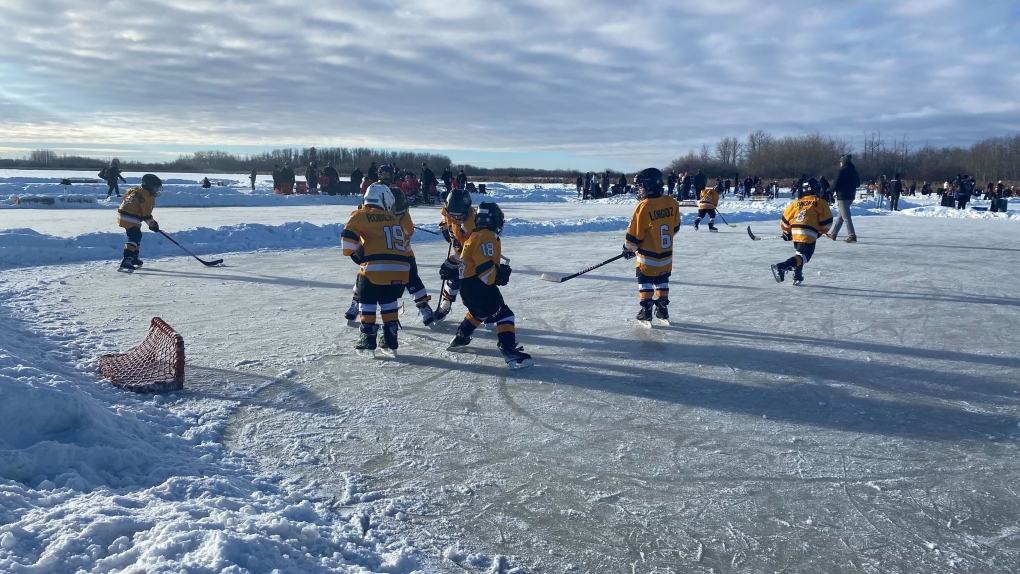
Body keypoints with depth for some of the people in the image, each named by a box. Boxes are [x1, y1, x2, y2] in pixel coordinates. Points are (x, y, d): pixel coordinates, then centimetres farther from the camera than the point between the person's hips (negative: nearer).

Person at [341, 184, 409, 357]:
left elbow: (348, 236, -6)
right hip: (400, 269, 4)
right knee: (389, 301, 24)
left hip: (376, 268, -4)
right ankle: (390, 341, 25)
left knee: (367, 301, 16)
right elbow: (404, 244, 25)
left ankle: (368, 341, 15)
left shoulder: (362, 215, 6)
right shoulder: (393, 219, 21)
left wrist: (355, 254, 8)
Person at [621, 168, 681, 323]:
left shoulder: (643, 207, -19)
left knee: (645, 281, 8)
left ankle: (646, 309, 8)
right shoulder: (672, 203, -4)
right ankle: (662, 309, 22)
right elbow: (675, 227, 9)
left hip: (647, 256, -5)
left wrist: (629, 248, 3)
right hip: (666, 254, 5)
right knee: (662, 281, 18)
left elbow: (634, 233, -13)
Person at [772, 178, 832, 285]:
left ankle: (797, 277, 23)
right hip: (808, 234, -6)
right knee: (803, 256, -9)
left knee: (799, 253, 25)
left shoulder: (797, 203, 17)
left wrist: (786, 232, 31)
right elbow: (827, 221, 4)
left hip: (795, 232, 6)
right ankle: (781, 267, -30)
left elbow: (785, 218, 17)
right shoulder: (821, 203, 7)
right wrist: (821, 231, 21)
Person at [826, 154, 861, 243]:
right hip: (851, 196, 8)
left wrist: (831, 192, 4)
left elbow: (835, 184, -14)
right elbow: (858, 184, 16)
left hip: (842, 196, -8)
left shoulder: (842, 171, -15)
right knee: (840, 215, 17)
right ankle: (833, 234, 25)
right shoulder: (854, 172, 9)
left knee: (846, 217, -6)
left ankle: (852, 236, -10)